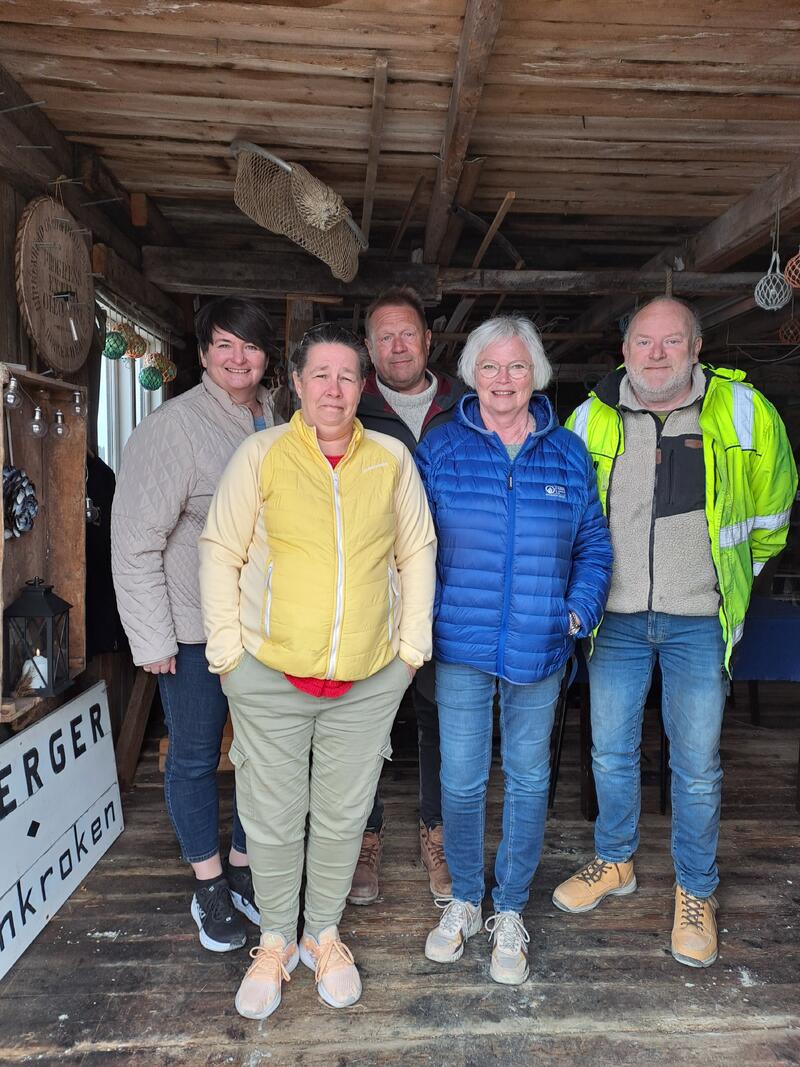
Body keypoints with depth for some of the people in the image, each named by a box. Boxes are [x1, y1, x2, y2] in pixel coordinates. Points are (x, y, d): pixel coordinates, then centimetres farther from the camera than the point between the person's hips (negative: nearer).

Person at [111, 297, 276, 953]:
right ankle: (210, 886, 29)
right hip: (194, 627, -5)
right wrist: (152, 638, -14)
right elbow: (135, 540, -14)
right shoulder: (173, 426, -13)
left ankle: (244, 868, 33)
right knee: (194, 757, 9)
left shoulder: (276, 426, 5)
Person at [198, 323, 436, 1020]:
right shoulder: (261, 454, -2)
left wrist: (412, 645, 5)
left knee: (344, 814, 14)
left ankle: (323, 933, 39)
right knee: (273, 817, 12)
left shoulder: (392, 459, 3)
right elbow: (220, 551, 1)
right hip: (270, 674, -1)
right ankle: (276, 940, 37)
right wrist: (227, 649, -3)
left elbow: (417, 551, 9)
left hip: (369, 678, 2)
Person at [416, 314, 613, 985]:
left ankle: (510, 911, 32)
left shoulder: (568, 454, 4)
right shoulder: (439, 450, 0)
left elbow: (594, 544, 8)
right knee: (461, 778, 7)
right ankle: (464, 901, 33)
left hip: (539, 647, 1)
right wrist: (428, 614, -5)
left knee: (528, 777, 12)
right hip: (461, 644, -1)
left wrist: (579, 612, -4)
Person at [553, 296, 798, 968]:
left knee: (697, 766, 6)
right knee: (611, 753, 13)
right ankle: (615, 863, 36)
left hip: (698, 622, -1)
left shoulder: (743, 410, -4)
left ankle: (696, 892, 29)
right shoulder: (591, 419, -1)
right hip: (616, 618, 2)